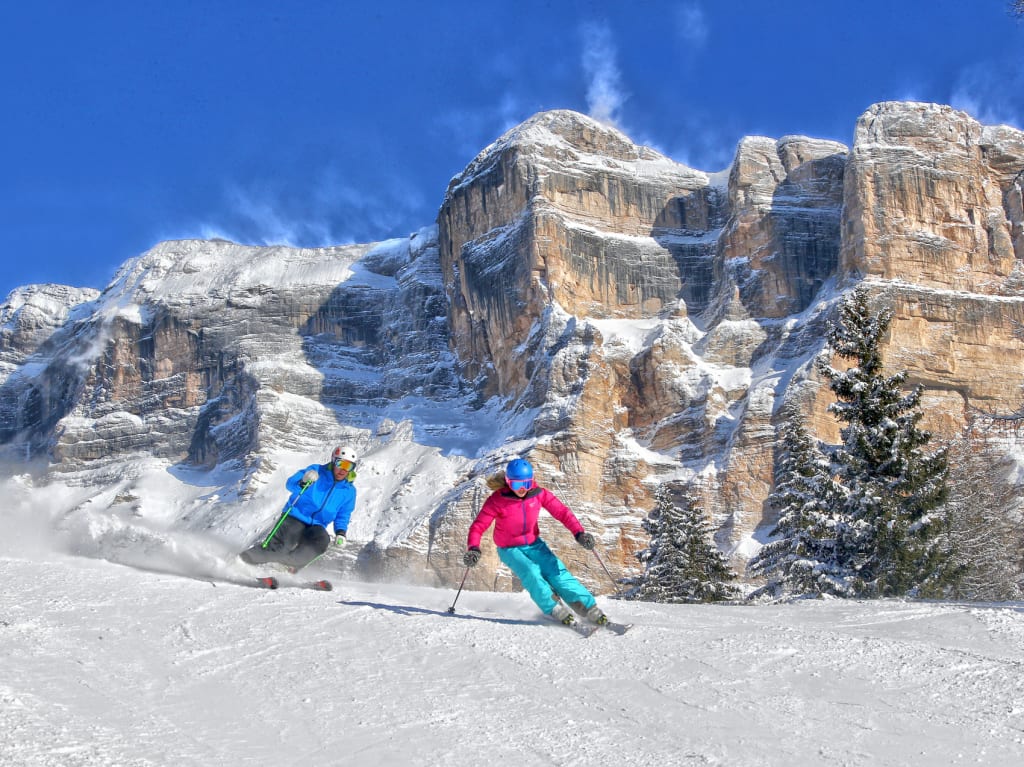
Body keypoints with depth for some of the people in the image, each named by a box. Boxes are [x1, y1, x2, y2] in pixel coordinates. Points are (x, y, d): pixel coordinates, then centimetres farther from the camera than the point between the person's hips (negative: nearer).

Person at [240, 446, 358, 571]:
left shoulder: (349, 491, 5)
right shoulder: (317, 471, -4)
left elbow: (342, 517, 14)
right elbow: (290, 484, -12)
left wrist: (341, 533, -5)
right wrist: (303, 483, -34)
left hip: (316, 526, 3)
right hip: (295, 518, -2)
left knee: (322, 540, -32)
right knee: (278, 547, -25)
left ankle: (292, 563, -13)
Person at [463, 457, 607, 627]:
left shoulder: (538, 494, -13)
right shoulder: (497, 500, -21)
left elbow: (561, 511, -11)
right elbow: (478, 526, -20)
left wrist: (579, 532, -24)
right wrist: (473, 548, -37)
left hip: (534, 544, 2)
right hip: (509, 549, -2)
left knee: (557, 571, -15)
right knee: (531, 573, -28)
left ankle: (590, 608, -16)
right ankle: (554, 610, -16)